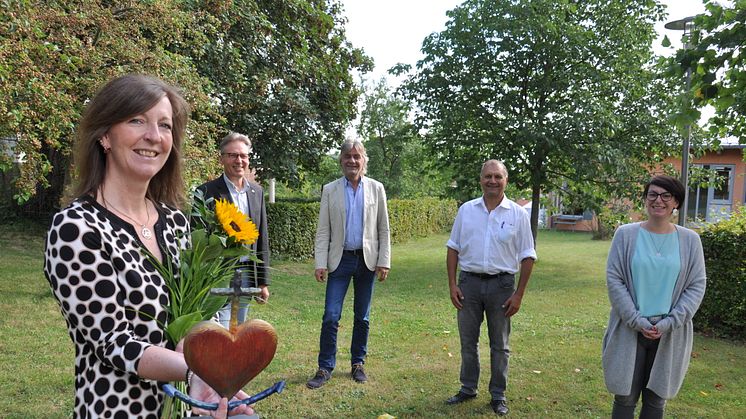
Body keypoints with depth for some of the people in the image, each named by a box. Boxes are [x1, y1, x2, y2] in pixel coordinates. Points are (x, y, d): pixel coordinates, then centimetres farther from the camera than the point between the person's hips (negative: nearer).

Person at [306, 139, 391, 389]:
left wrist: (384, 261, -2)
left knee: (362, 317, 11)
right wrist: (320, 263, -6)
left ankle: (358, 364, 25)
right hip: (340, 259, 0)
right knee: (331, 317, -4)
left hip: (367, 260, 1)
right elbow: (323, 230, 1)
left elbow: (383, 229, 3)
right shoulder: (330, 190, 3)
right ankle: (325, 368, 9)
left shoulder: (376, 189, 3)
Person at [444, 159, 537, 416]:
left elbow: (527, 257, -1)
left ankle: (498, 395, 25)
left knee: (499, 345, 10)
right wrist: (452, 284, 0)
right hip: (469, 282, 2)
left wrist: (519, 294, -5)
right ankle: (468, 389, 30)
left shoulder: (518, 214, -3)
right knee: (468, 341, 13)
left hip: (501, 284, -2)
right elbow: (453, 248, 6)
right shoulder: (466, 210, 2)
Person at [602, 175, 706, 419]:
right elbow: (614, 280, -5)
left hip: (670, 334, 1)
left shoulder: (690, 240, 1)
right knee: (625, 398, 7)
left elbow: (696, 286, 0)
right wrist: (637, 321, -12)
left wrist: (669, 323, -10)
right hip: (629, 330, -1)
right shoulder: (626, 234, -3)